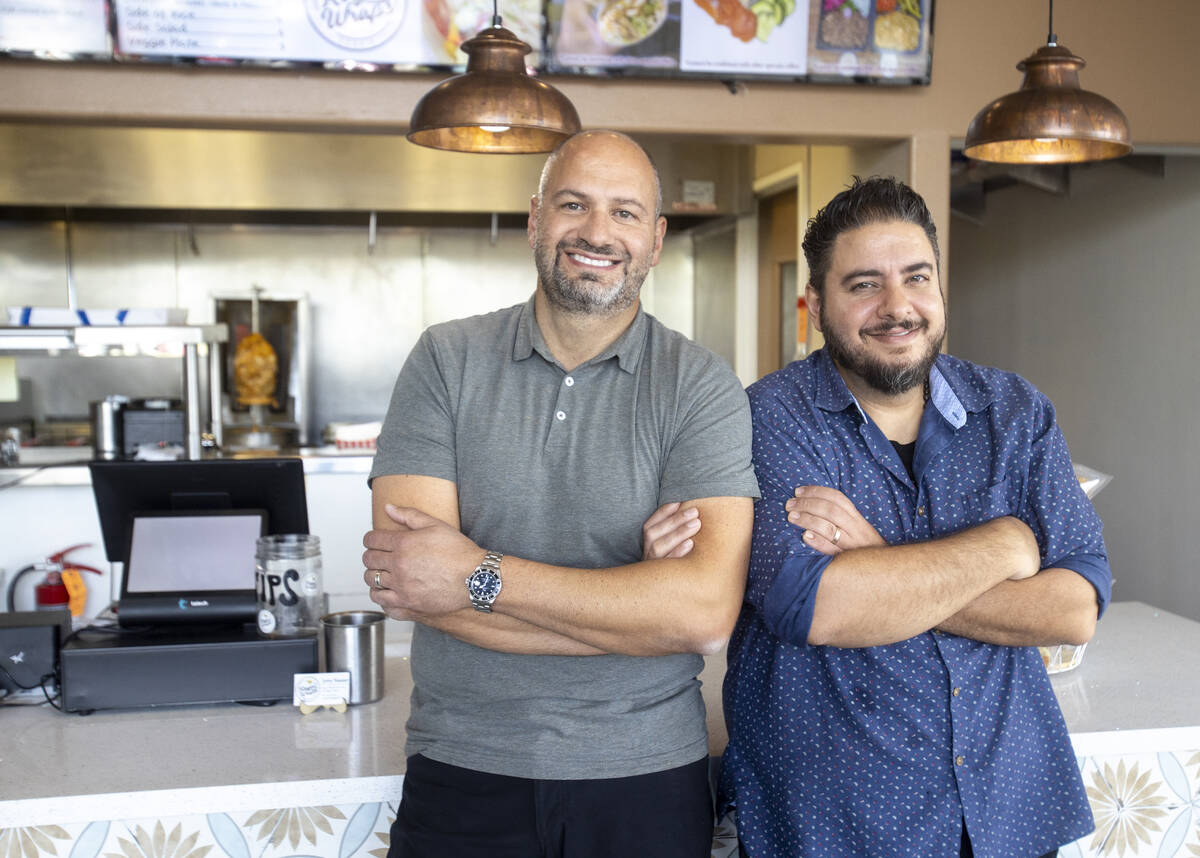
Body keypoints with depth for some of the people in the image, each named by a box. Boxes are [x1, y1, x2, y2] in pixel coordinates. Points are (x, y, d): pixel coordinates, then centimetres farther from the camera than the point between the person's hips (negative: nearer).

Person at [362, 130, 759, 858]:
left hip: (647, 778, 0)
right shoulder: (447, 360, -2)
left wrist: (477, 577, -19)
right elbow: (403, 580, -13)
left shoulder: (702, 386, -6)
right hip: (463, 771, 1)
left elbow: (706, 612, -18)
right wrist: (634, 596, -17)